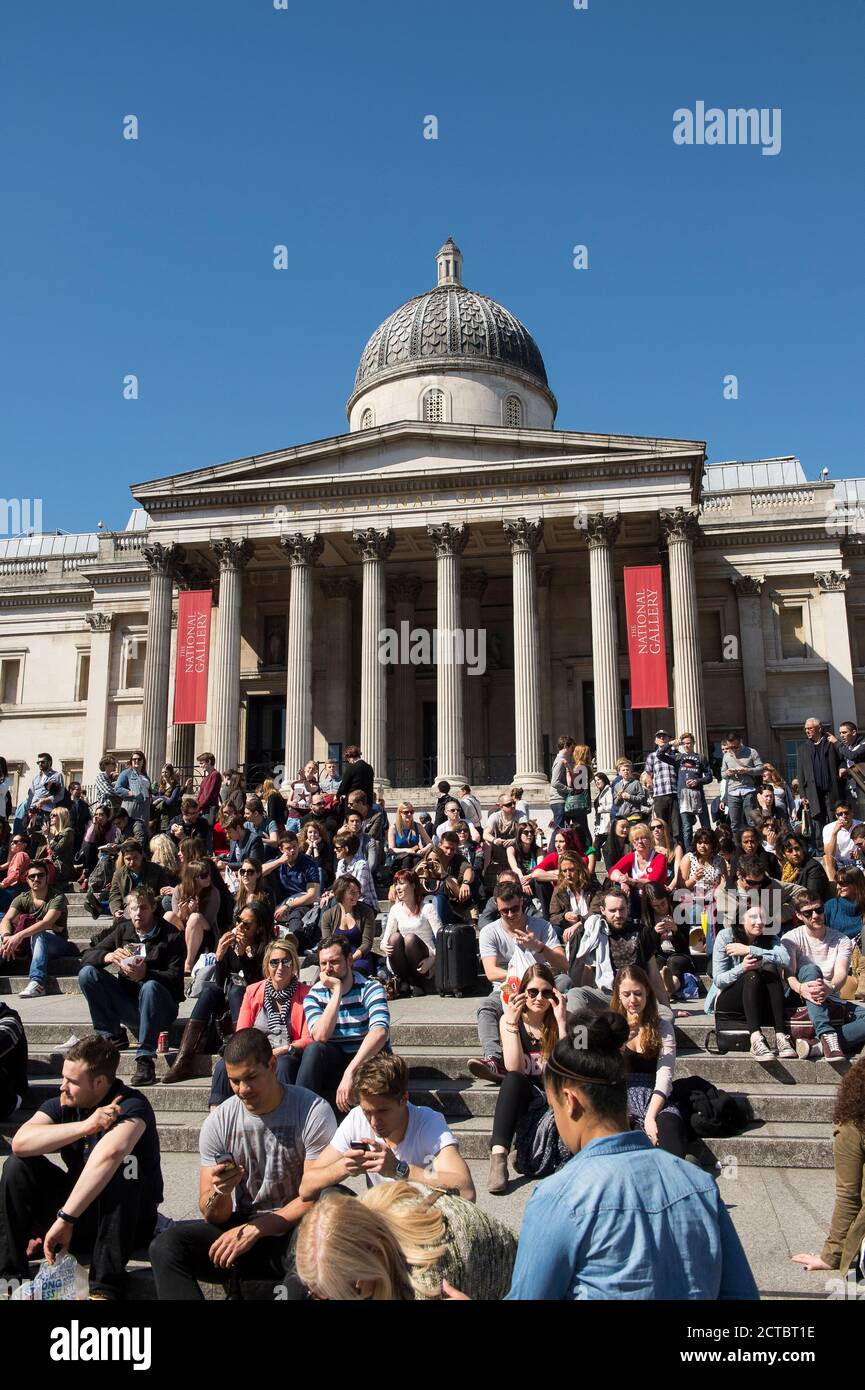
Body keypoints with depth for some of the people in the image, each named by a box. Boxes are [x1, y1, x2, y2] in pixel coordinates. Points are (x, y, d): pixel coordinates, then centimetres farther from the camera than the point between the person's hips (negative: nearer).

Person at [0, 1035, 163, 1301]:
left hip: (129, 1219, -5)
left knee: (116, 1170, -36)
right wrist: (85, 1126, -35)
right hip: (76, 1209, 5)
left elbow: (110, 1152, -44)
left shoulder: (131, 1105, -22)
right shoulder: (60, 1105, -6)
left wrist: (65, 1219, -46)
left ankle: (106, 1286, -31)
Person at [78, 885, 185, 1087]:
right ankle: (112, 1035, -5)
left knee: (151, 987, -38)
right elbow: (87, 957, 3)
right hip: (127, 1005, 5)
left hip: (161, 1008, -4)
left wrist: (146, 974, -34)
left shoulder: (171, 936, -5)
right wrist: (109, 956, -20)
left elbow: (175, 977, -15)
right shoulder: (123, 930, 8)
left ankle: (145, 1059, -33)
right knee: (87, 973, -13)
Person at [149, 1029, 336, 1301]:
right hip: (242, 1229, 4)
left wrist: (253, 1229, -14)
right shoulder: (218, 1123, 0)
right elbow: (215, 1217, 1)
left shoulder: (313, 1112, -10)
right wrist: (220, 1192, -22)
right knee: (166, 1246, -22)